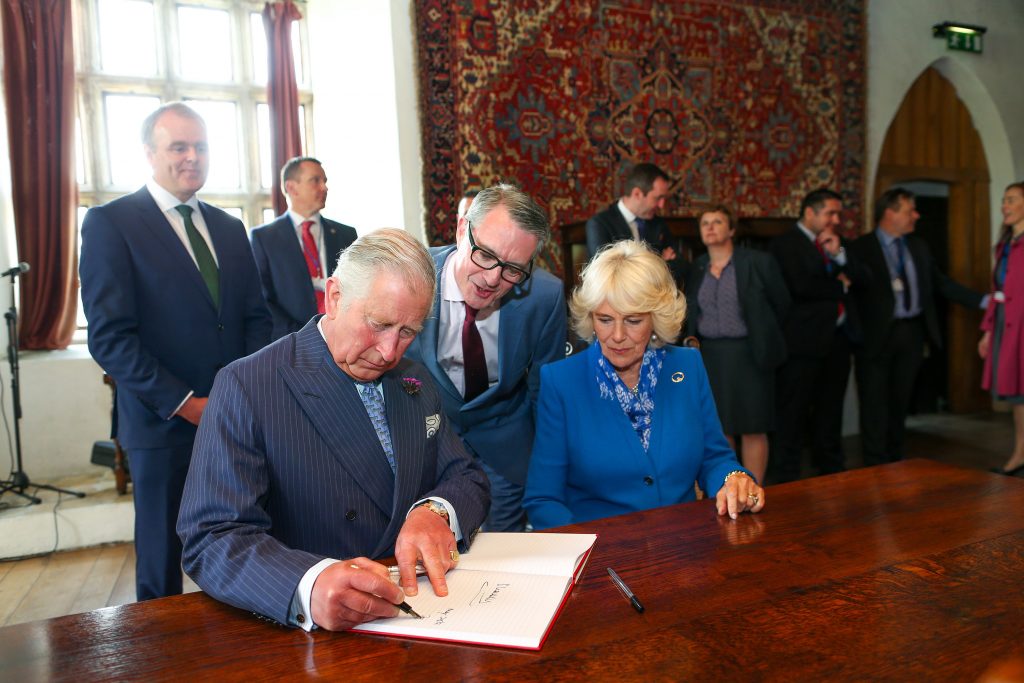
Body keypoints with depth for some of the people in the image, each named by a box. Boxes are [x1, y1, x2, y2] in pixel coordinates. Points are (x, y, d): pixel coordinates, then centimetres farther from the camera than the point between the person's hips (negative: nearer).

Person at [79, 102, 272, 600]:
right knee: (161, 564, 9)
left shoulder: (229, 228, 14)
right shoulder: (110, 223, -3)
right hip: (163, 425, -4)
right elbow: (109, 337, -10)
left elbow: (256, 316, 13)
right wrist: (184, 403, -14)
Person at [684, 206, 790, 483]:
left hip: (748, 354, -3)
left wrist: (762, 336, 12)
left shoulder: (759, 262, -5)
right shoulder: (695, 269, 6)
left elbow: (781, 304, 4)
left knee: (752, 427, 2)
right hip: (709, 356, 4)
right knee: (718, 427, 9)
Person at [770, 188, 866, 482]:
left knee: (830, 411, 16)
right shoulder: (785, 243, -7)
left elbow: (860, 277, 9)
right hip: (804, 339, -7)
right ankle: (786, 478, 9)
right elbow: (801, 286, -20)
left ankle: (832, 469, 27)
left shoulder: (837, 242, 17)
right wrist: (839, 285, -5)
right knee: (792, 414, 0)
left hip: (838, 336, 8)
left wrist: (839, 254, -7)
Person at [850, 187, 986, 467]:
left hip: (912, 332, 6)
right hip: (878, 336, -6)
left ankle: (895, 462, 26)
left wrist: (983, 300, 12)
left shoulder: (918, 247, 11)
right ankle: (876, 466, 7)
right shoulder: (861, 248, -8)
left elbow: (942, 284, 15)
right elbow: (854, 290, -13)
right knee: (875, 405, 0)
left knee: (900, 401, 14)